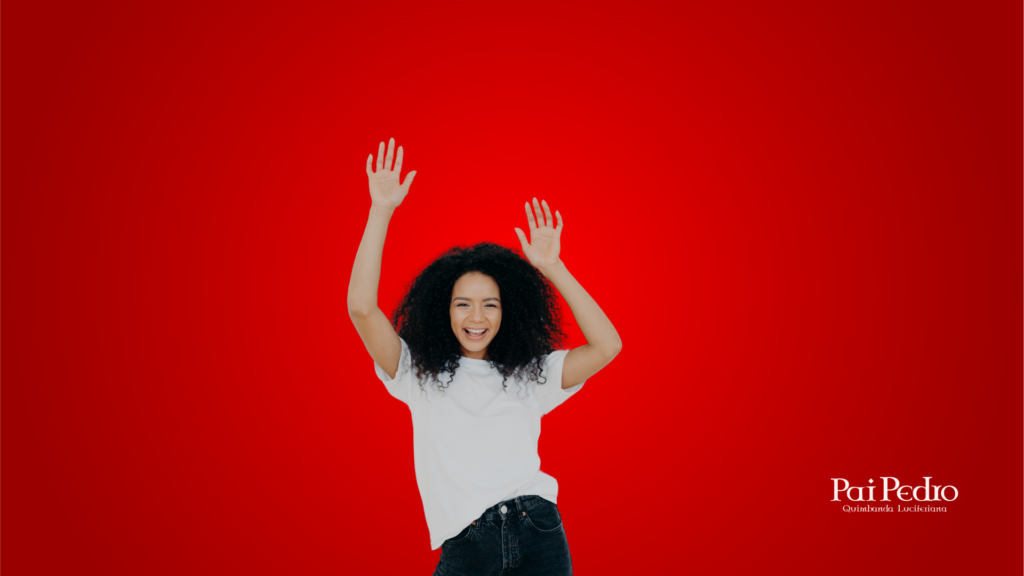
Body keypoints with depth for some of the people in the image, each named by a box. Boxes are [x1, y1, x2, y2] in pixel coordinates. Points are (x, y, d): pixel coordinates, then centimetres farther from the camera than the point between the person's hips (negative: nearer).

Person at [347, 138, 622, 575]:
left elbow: (607, 346, 1)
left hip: (540, 539, 2)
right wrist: (381, 211, -7)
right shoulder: (420, 375, 8)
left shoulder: (528, 375, 12)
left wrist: (552, 268, 1)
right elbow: (361, 308, -4)